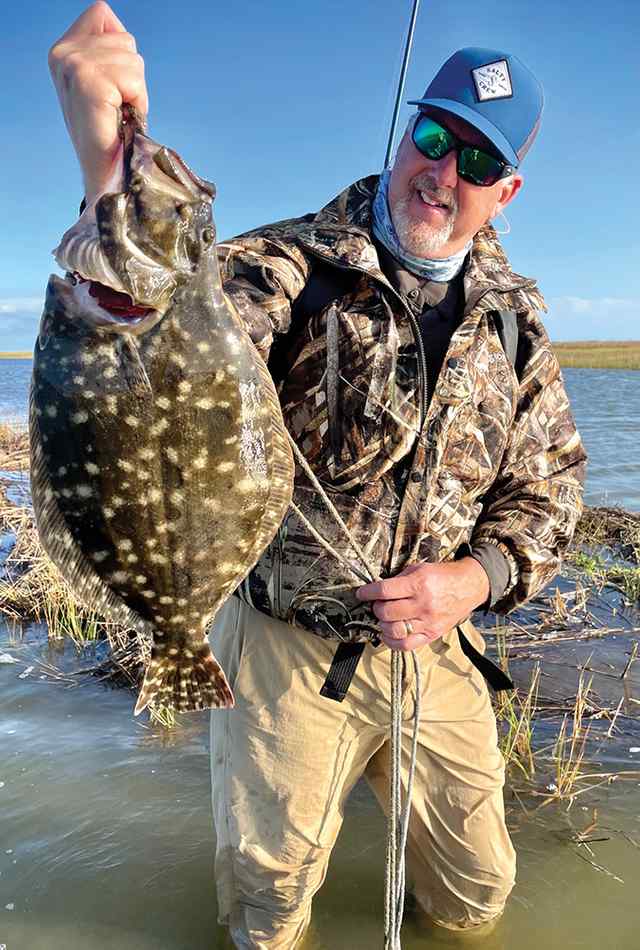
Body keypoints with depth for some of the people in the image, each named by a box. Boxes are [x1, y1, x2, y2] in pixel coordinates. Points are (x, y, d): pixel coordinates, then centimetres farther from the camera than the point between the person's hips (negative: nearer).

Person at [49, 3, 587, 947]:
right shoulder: (293, 268, -14)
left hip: (435, 652, 4)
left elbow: (550, 480, 5)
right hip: (287, 653, -3)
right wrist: (110, 173, -53)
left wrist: (473, 577, -14)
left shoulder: (514, 315, 1)